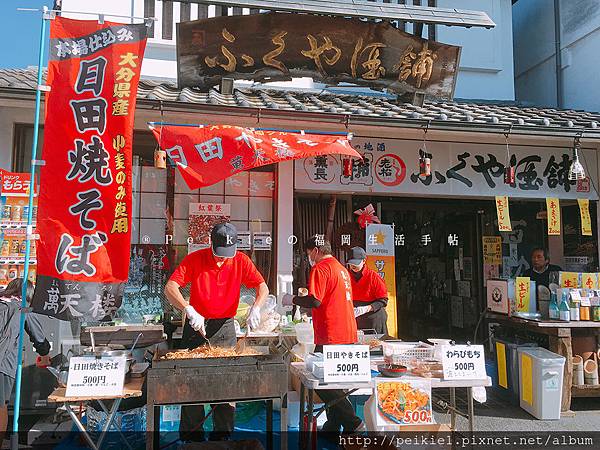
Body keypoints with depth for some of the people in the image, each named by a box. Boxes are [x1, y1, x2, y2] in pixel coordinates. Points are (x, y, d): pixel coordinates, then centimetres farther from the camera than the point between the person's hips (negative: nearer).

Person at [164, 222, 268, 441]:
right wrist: (189, 310, -33)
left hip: (225, 327, 1)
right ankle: (192, 434, 21)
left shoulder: (241, 261, -4)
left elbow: (263, 287, -5)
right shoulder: (195, 259, -10)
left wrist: (255, 308, -24)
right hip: (196, 325, -1)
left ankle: (223, 433, 20)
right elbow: (170, 288, -18)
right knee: (192, 380, 5)